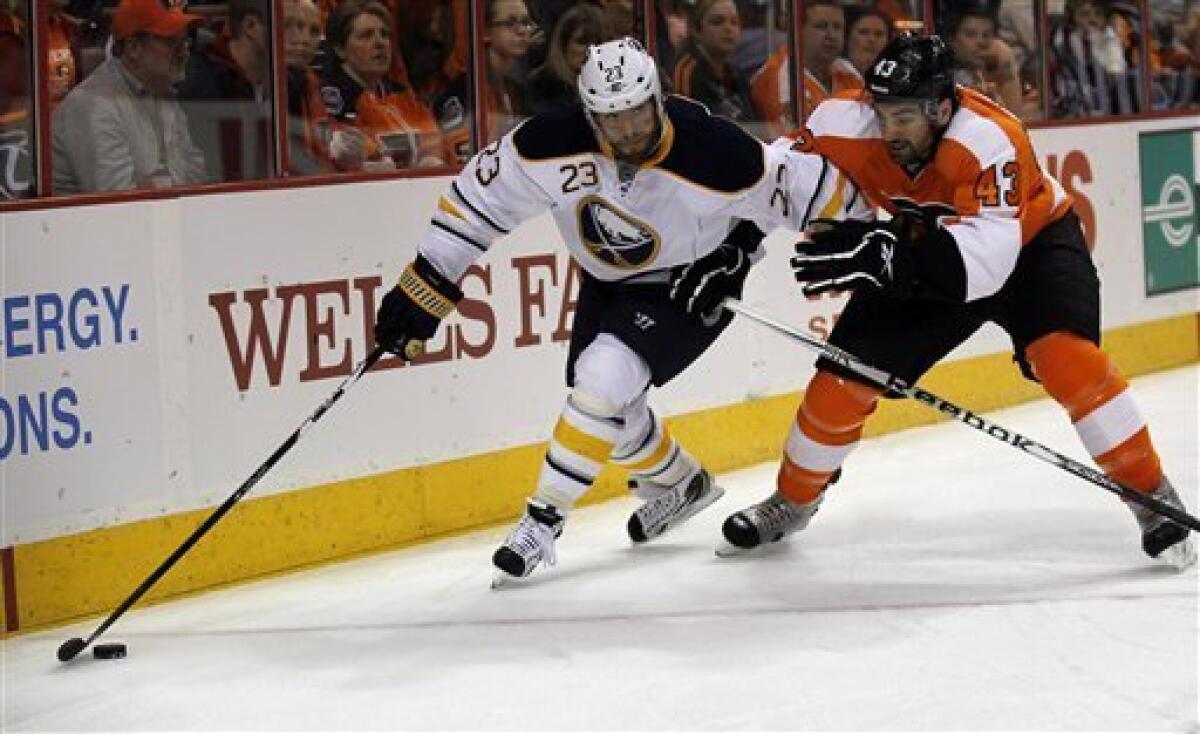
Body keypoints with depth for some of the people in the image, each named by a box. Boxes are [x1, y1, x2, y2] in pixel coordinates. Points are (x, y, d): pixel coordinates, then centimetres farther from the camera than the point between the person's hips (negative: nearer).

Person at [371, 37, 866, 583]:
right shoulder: (556, 143, -26)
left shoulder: (713, 154, -34)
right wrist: (424, 287, -16)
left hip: (692, 286, -5)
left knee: (605, 379, -24)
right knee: (605, 404, 9)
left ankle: (544, 517, -9)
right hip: (607, 282, 5)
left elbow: (797, 187, -20)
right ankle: (680, 484, 40)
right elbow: (480, 197, -16)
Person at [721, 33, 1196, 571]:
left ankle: (1153, 498, -14)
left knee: (1064, 354, -28)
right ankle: (793, 502, 23)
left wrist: (884, 254, -54)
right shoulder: (846, 124, -25)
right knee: (845, 373, -2)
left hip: (1031, 239, -4)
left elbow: (983, 259, -46)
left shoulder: (990, 140, -38)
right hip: (923, 253, 4)